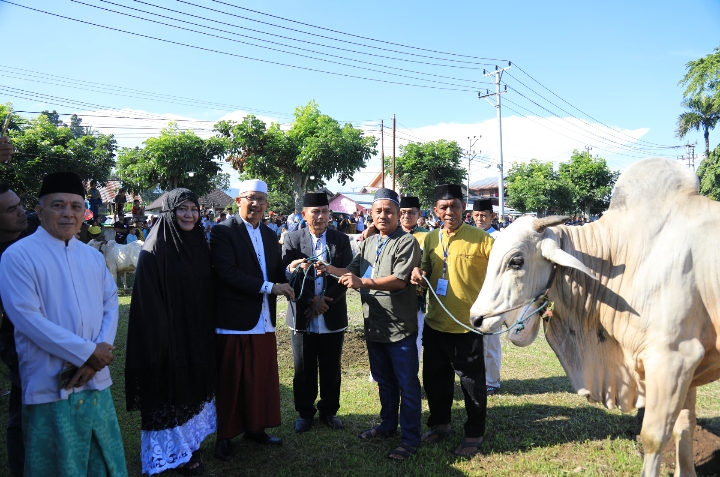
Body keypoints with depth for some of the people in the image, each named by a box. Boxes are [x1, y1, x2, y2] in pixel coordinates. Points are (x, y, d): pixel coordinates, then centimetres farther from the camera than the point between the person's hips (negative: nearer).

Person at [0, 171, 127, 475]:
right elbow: (28, 318, -16)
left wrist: (98, 354, -11)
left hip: (96, 381, 5)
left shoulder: (93, 256, 10)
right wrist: (87, 352, -16)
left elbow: (111, 304, 6)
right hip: (50, 386, -5)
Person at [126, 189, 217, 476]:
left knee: (193, 386, 17)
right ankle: (172, 451, 23)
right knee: (170, 390, 6)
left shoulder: (200, 245, 5)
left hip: (197, 334, 7)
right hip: (169, 335, -7)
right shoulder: (155, 251, -14)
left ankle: (189, 442, 35)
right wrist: (159, 341, -18)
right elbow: (148, 303, -16)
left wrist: (208, 328, 10)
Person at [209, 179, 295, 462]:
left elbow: (277, 272, 13)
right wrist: (269, 287, -19)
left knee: (263, 380, 13)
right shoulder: (222, 232, -9)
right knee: (230, 382, 7)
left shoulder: (270, 235, 14)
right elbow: (227, 273, -20)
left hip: (264, 322, 6)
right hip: (234, 321, -6)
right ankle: (225, 436, 24)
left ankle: (255, 428, 31)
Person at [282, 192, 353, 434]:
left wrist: (322, 300, -14)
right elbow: (287, 275, -7)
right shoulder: (293, 239, -1)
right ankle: (305, 412, 28)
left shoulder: (341, 240, 1)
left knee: (331, 369, 12)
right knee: (303, 370, 11)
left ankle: (329, 411, 31)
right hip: (302, 317, -1)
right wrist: (310, 301, -18)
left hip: (332, 317, 1)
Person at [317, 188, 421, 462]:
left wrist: (362, 282, -28)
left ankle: (411, 438, 15)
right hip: (374, 326, 7)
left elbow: (399, 280, -22)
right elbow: (353, 271, 11)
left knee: (407, 385, 4)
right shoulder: (368, 244, 13)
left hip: (399, 327, -7)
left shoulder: (407, 242, -11)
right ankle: (388, 425, 37)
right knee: (384, 382, 21)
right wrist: (328, 269, -6)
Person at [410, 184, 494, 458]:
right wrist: (419, 275, -8)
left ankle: (474, 435, 28)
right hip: (435, 323, 5)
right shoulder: (431, 239, 5)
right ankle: (439, 424, 39)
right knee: (434, 378, 18)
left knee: (472, 383, 9)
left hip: (467, 324, -5)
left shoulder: (480, 239, -11)